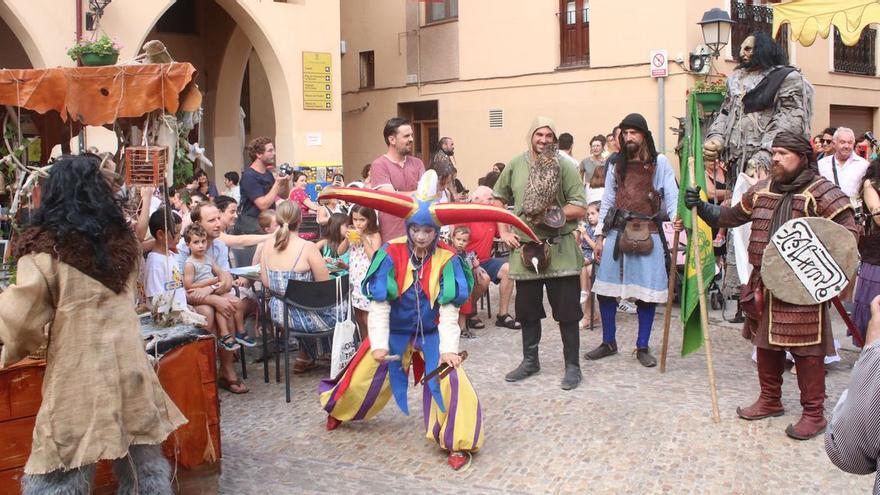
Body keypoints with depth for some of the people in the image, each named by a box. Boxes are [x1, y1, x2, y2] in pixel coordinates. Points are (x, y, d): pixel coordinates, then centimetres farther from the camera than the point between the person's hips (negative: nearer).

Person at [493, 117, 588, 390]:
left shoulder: (565, 167, -6)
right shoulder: (515, 165, 2)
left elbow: (579, 208, -8)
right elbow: (499, 199, 14)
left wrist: (551, 213, -20)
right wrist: (503, 231, 4)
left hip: (560, 249, -3)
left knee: (567, 310, 2)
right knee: (527, 309, 15)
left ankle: (573, 365, 14)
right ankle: (530, 360, 30)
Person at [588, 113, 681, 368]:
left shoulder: (659, 162, 0)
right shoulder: (616, 165, 12)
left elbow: (671, 194, -10)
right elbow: (607, 202, 12)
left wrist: (676, 216, -30)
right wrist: (599, 236, 7)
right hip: (617, 232, 4)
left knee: (647, 291, 0)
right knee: (605, 287, 3)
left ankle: (643, 347, 14)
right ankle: (609, 342, 19)